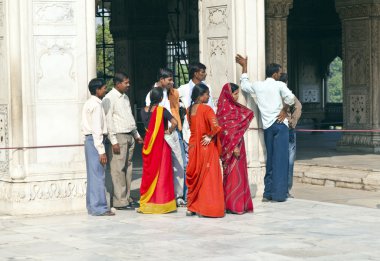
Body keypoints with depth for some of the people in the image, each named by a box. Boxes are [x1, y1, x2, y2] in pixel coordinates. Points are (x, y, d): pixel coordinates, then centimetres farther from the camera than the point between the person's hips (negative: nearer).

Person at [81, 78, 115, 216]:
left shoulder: (89, 103, 16)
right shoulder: (96, 105, -14)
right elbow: (97, 129, -19)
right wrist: (101, 150, -19)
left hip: (89, 140, 10)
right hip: (95, 141, -10)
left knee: (93, 174, 12)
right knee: (98, 175, -8)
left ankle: (92, 205, 16)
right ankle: (99, 207, -7)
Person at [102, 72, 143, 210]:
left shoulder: (125, 97, 16)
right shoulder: (109, 99, -10)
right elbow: (108, 120, -13)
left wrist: (136, 135, 23)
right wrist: (114, 141, -17)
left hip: (129, 136, 8)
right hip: (119, 136, -8)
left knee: (128, 168, 10)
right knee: (118, 169, -7)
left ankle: (127, 198, 15)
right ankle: (120, 201, -5)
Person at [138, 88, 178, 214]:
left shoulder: (144, 111, 1)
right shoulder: (162, 110, -13)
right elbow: (174, 122, -24)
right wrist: (169, 131, -7)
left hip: (148, 143, 4)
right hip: (161, 143, -4)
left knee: (149, 172, 12)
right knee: (162, 172, 4)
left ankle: (146, 203, 15)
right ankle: (161, 202, 7)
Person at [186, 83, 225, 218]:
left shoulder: (190, 109, 5)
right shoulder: (206, 109, -15)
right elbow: (215, 126, -27)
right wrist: (210, 136, -10)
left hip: (193, 145, 6)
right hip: (206, 146, -6)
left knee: (195, 176, 14)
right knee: (208, 176, 1)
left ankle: (192, 207, 17)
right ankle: (206, 208, 2)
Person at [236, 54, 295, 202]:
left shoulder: (258, 86, 9)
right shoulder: (279, 85, -4)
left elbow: (244, 85, 29)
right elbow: (290, 98, -18)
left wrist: (244, 66, 35)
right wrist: (284, 110, -1)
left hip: (267, 126, 5)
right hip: (280, 124, -5)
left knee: (270, 159, 12)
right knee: (280, 159, -4)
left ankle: (268, 193, 11)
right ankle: (279, 194, -7)